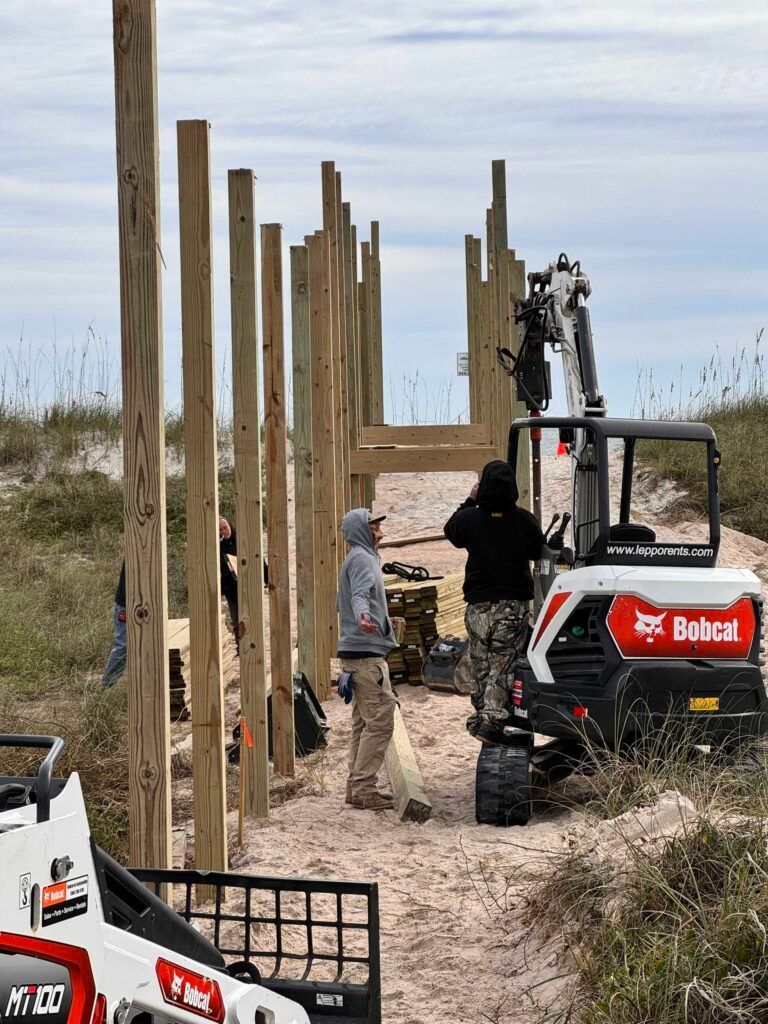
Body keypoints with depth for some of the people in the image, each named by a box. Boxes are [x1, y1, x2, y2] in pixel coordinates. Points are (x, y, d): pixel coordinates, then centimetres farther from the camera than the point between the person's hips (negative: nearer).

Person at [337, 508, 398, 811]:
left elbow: (342, 602, 32)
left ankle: (358, 786, 17)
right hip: (367, 652, -11)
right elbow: (359, 594, -30)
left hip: (356, 653, 11)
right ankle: (364, 788, -12)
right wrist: (363, 616, -51)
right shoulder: (362, 559, -11)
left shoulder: (358, 558, 20)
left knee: (363, 722, 13)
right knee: (379, 721, -11)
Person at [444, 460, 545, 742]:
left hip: (479, 605, 1)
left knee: (480, 666, 14)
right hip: (514, 604, -1)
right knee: (502, 666, -1)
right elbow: (538, 551, 12)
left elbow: (451, 530, 18)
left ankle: (481, 716, 18)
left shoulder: (470, 518, -6)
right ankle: (492, 720, -12)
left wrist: (469, 502, 25)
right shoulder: (524, 520, -7)